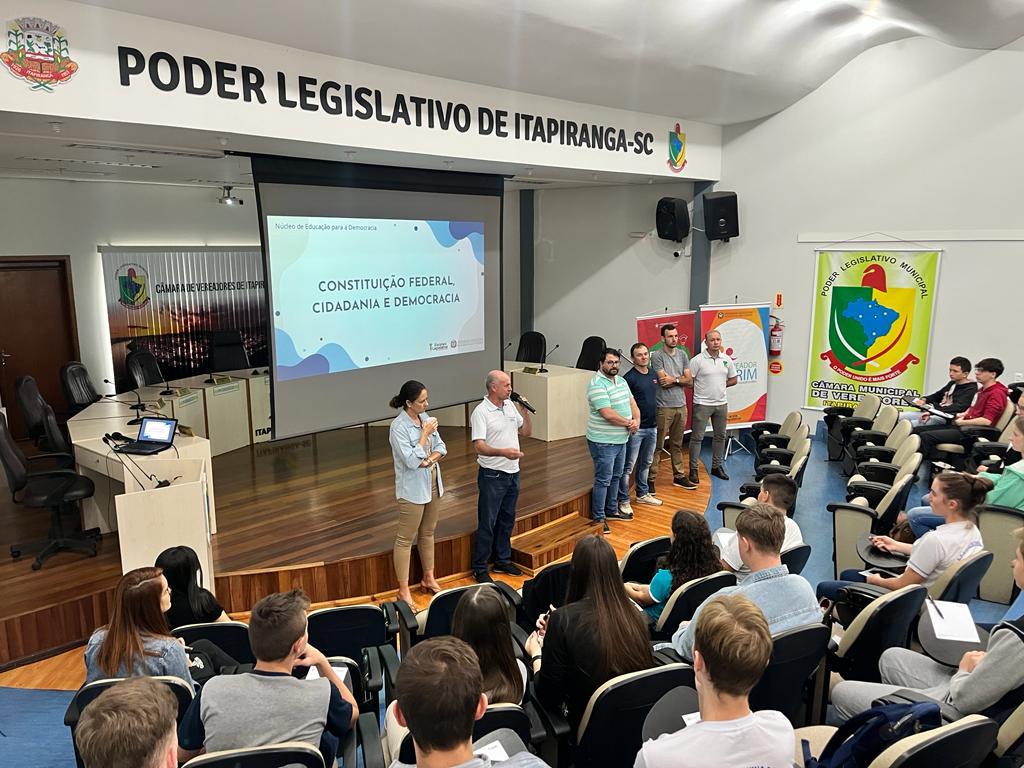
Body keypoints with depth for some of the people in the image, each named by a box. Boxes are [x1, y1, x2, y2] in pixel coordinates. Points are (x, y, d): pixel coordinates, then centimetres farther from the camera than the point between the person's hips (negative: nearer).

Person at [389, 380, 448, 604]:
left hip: (432, 484, 8)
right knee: (406, 539, 2)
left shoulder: (425, 418, 2)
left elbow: (441, 447, 5)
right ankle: (403, 590, 10)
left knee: (428, 533, 19)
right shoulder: (399, 426, -20)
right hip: (412, 489, -8)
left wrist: (430, 458, -14)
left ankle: (428, 578, 34)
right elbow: (412, 461, -24)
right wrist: (425, 433, -20)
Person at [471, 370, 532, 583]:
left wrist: (525, 412, -2)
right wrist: (503, 452, -39)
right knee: (487, 524, 1)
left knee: (507, 520, 17)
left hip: (512, 473, 7)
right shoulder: (481, 412, -16)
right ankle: (479, 568, 12)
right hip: (492, 476, -7)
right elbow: (479, 446, -23)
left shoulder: (510, 406, 7)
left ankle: (503, 560, 31)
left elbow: (526, 432, 14)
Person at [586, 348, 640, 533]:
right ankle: (598, 518, 7)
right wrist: (629, 423, -13)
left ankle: (612, 510, 33)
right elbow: (608, 414, -25)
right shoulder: (597, 384, -19)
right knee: (603, 480, -2)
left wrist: (636, 420, -8)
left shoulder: (621, 381, 11)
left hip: (621, 439, 9)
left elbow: (632, 403, 12)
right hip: (603, 441, -9)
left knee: (615, 476, 19)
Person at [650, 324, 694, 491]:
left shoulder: (682, 354, 11)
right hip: (664, 407, -6)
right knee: (658, 445, -3)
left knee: (677, 444, 15)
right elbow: (664, 380, -15)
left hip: (681, 405, 6)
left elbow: (688, 380, 7)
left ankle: (679, 476, 24)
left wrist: (674, 379, -10)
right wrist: (680, 379, -3)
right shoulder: (657, 356, -7)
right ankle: (651, 479, 2)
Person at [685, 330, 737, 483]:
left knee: (720, 436, 14)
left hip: (721, 403, 5)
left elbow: (733, 380, 14)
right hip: (702, 404, -5)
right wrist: (701, 388, -10)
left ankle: (716, 466, 27)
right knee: (697, 437, -2)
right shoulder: (698, 360, -10)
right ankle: (693, 469, 5)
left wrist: (719, 386, 3)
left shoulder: (727, 360, 5)